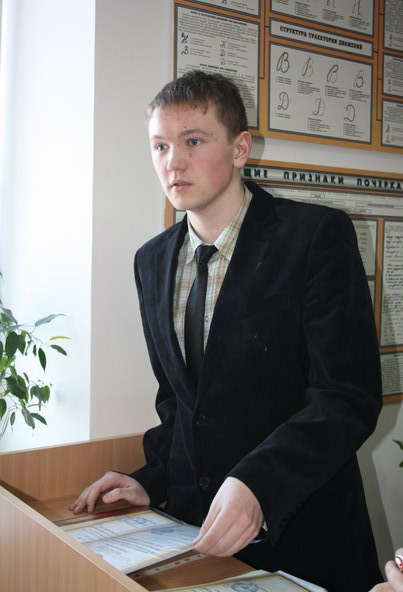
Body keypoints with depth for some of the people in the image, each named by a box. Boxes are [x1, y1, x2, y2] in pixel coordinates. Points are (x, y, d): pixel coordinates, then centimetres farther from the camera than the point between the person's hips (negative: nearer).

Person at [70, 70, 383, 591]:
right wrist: (153, 481, 0)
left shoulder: (318, 234, -13)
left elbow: (349, 397, -19)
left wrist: (256, 484, -29)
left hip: (300, 531, -4)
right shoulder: (151, 261, 6)